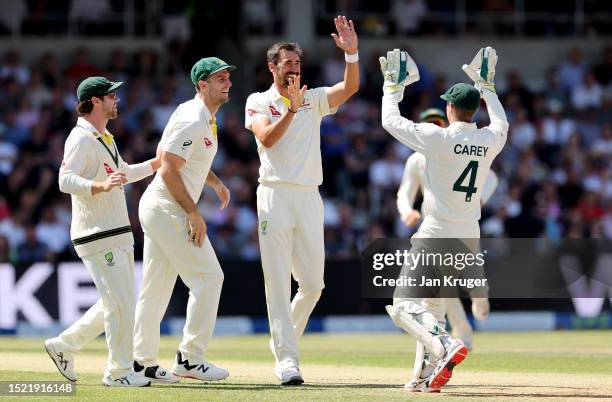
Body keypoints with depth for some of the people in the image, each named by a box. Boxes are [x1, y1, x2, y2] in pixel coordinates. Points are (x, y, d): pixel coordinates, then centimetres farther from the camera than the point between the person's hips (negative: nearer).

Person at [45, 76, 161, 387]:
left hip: (118, 234, 10)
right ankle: (119, 372, 0)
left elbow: (124, 173, 32)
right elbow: (66, 180, -25)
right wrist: (101, 186, -41)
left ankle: (64, 345, 23)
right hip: (98, 237, -10)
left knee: (115, 303, 13)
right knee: (121, 304, -9)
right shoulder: (81, 139, -13)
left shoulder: (104, 139, 19)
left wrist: (160, 161, 24)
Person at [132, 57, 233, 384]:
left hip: (156, 209, 10)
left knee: (156, 286, 12)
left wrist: (214, 181, 16)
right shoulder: (192, 121, -18)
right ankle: (190, 359, -6)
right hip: (168, 209, -10)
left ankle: (143, 363, 17)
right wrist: (194, 214, -20)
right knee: (208, 277, -8)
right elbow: (168, 171, -22)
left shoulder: (205, 117, 14)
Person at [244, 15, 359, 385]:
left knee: (313, 283, 4)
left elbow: (350, 87, -3)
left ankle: (284, 338, 26)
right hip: (275, 195, -4)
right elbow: (267, 138, -12)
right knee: (279, 282, -7)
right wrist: (291, 109, -22)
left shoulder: (314, 99, 13)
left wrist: (352, 53, -18)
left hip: (310, 197, 4)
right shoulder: (259, 102, 5)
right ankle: (287, 359, -9)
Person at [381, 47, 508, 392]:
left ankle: (446, 345, -28)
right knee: (434, 305, 19)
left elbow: (391, 121, -1)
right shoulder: (490, 140, 1)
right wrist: (487, 85, 36)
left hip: (436, 234, -6)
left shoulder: (439, 137, -13)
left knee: (402, 305, -4)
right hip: (469, 237, 6)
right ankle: (432, 375, 12)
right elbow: (501, 123, 28)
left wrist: (394, 86, 13)